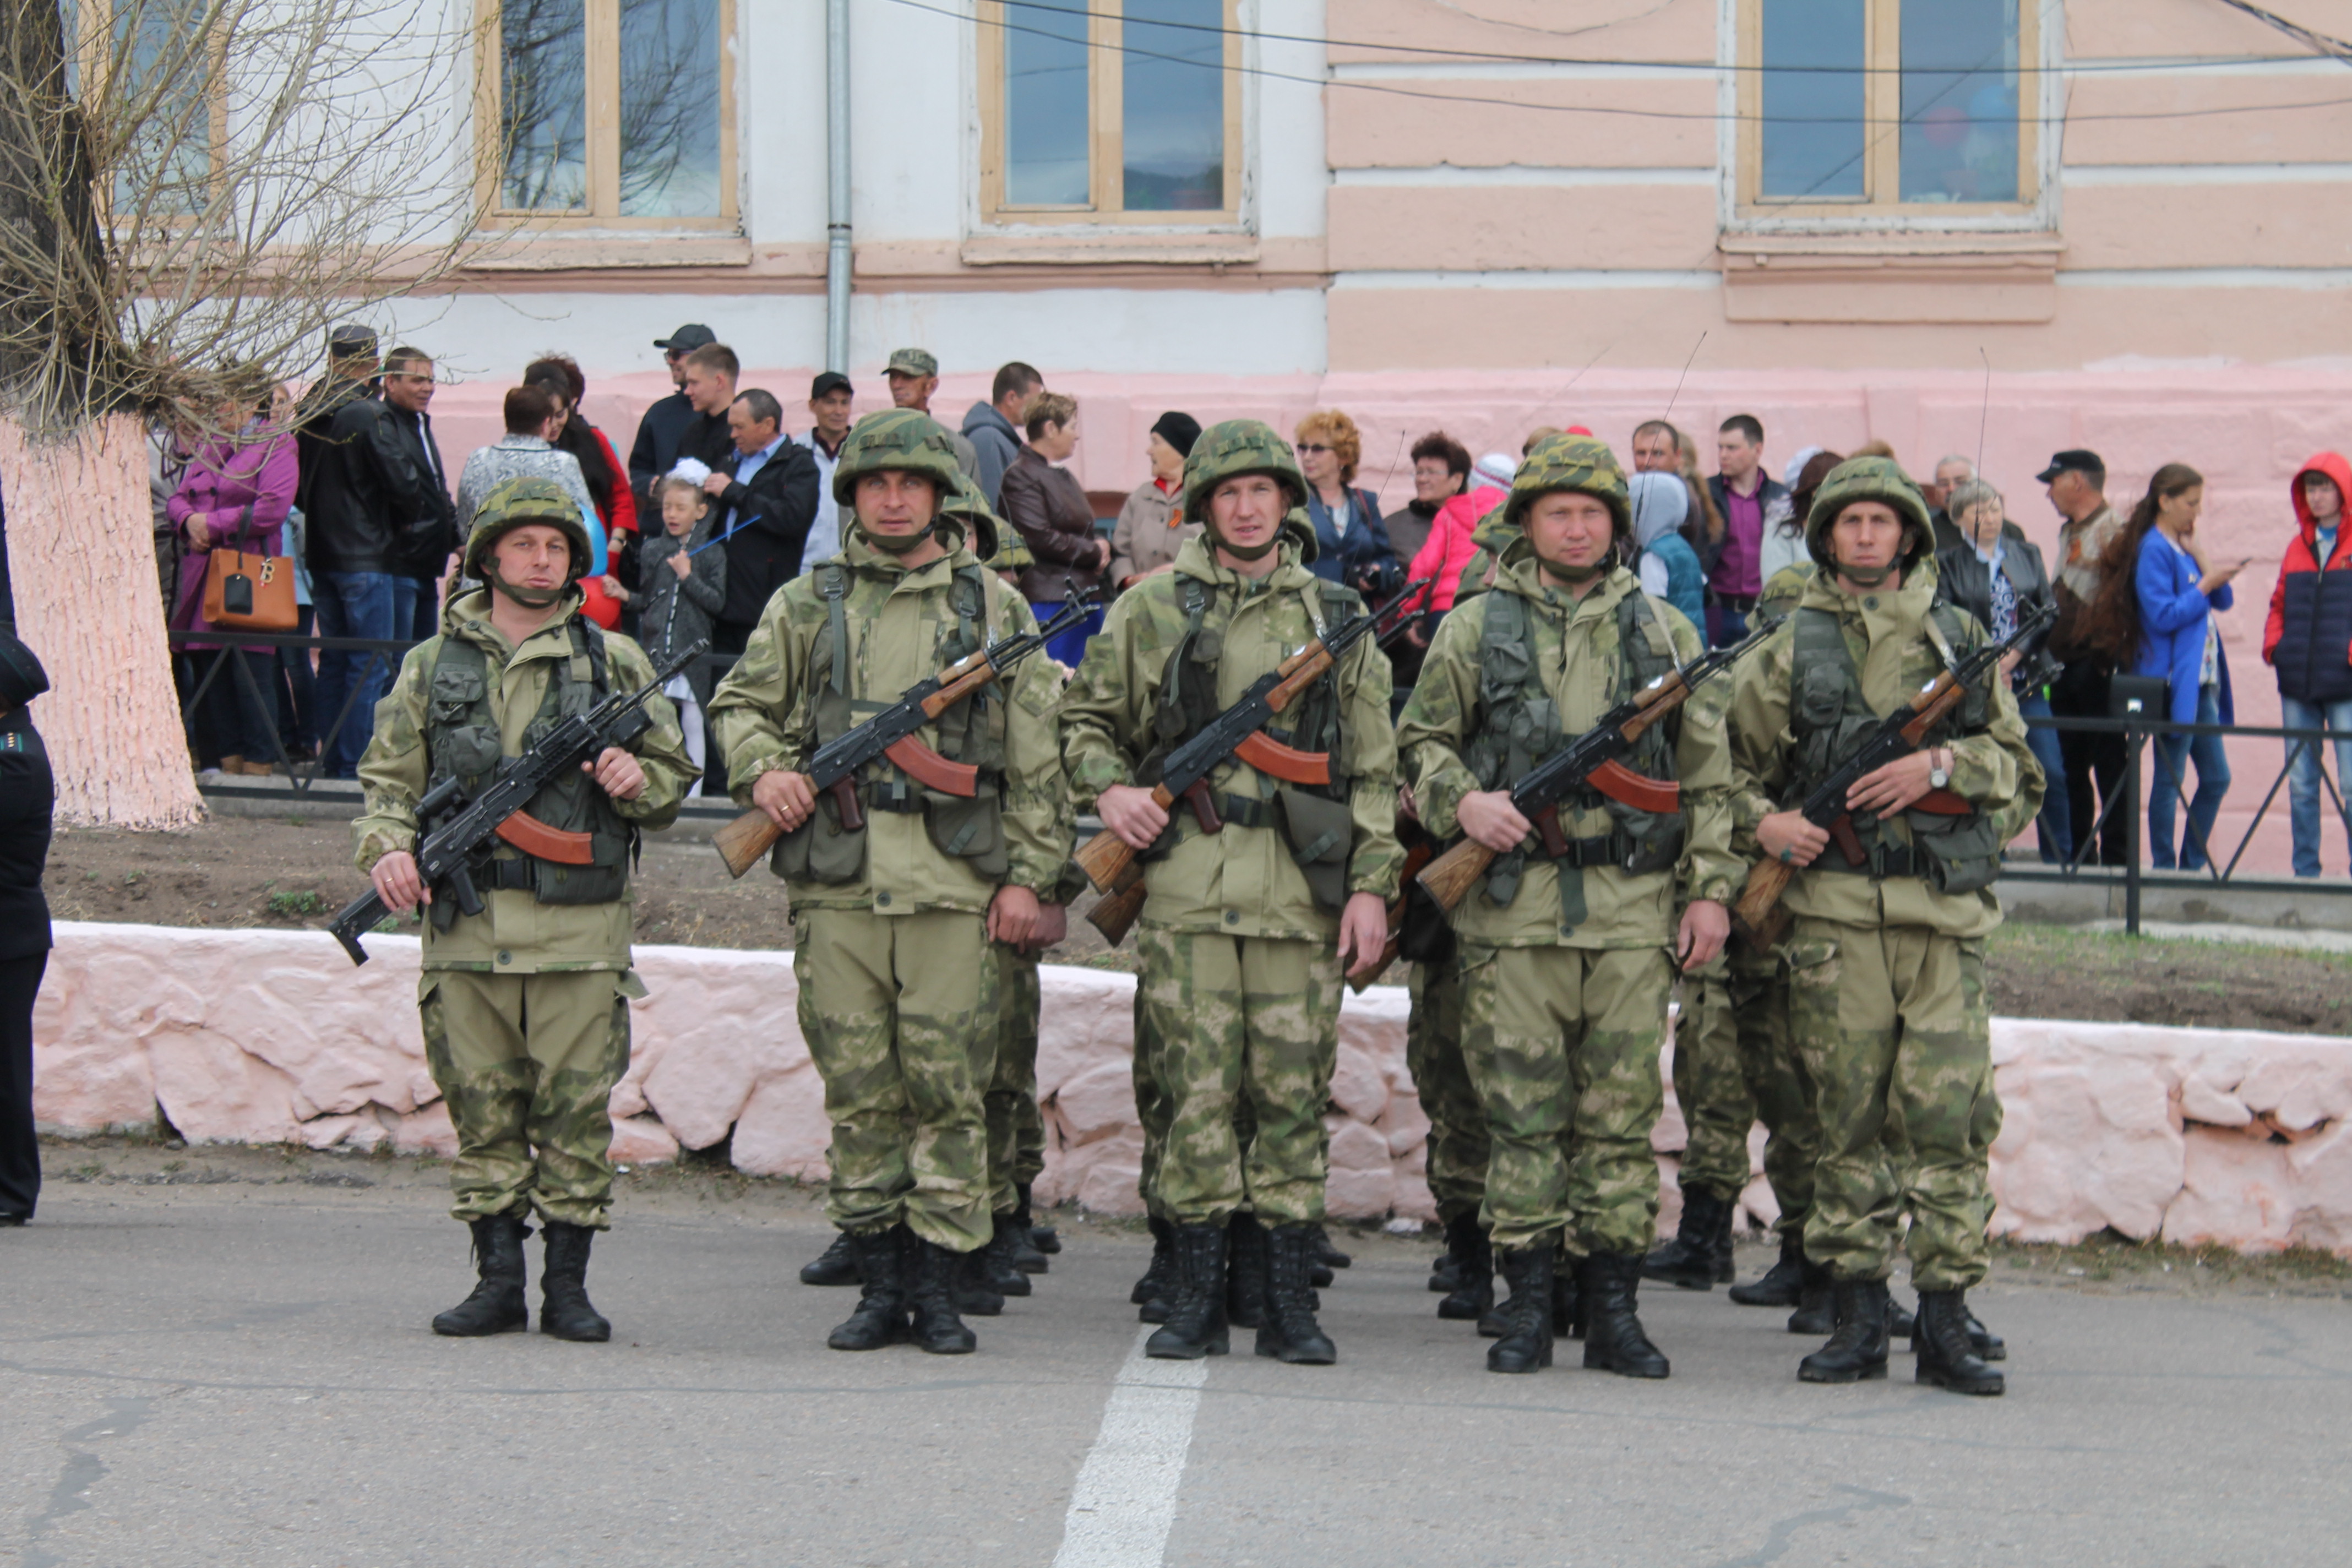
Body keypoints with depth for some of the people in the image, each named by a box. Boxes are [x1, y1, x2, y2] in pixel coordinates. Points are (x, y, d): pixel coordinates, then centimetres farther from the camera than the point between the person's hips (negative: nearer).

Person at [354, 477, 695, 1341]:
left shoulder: (616, 662, 9)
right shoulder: (432, 665, 12)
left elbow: (676, 774, 14)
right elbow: (389, 777, 13)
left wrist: (638, 781, -8)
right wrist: (387, 848, -6)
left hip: (581, 931, -1)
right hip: (466, 926, 1)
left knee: (577, 1110, -1)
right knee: (482, 1111, 5)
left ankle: (567, 1285, 8)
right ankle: (498, 1280, 14)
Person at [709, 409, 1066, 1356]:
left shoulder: (993, 606, 9)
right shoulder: (805, 605, 12)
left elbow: (1035, 755, 8)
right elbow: (739, 704, 19)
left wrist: (1028, 875, 1)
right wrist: (762, 770, -3)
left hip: (954, 881, -1)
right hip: (836, 880, 1)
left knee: (948, 1085, -2)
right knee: (859, 1090, 4)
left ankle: (939, 1284, 5)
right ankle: (878, 1282, 12)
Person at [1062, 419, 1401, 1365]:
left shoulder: (1337, 618, 11)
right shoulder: (1153, 610, 9)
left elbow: (1373, 766, 11)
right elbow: (1086, 719, 16)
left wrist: (1372, 882, 3)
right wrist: (1107, 789, -3)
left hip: (1301, 887, 1)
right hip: (1187, 879, -1)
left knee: (1292, 1092, 2)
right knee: (1197, 1088, -1)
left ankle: (1284, 1297, 8)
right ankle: (1198, 1296, 6)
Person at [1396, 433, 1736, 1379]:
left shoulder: (1664, 633, 11)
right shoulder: (1475, 629, 7)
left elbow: (1708, 775, 12)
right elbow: (1420, 741, 12)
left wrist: (1711, 888, 5)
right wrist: (1460, 801, -8)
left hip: (1633, 909, 1)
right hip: (1513, 907, -1)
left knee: (1621, 1113, 2)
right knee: (1521, 1113, 1)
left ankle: (1613, 1308, 8)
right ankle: (1528, 1304, 8)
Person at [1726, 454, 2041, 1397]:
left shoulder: (1961, 641, 14)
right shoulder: (1789, 649, 11)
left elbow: (2022, 772, 13)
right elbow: (1731, 766, 13)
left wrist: (1940, 765, -4)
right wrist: (1763, 823, -6)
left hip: (1946, 906, 1)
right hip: (1832, 905, -1)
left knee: (1950, 1112, -5)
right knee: (1848, 1115, 1)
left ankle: (1945, 1322, 1)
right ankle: (1858, 1321, 8)